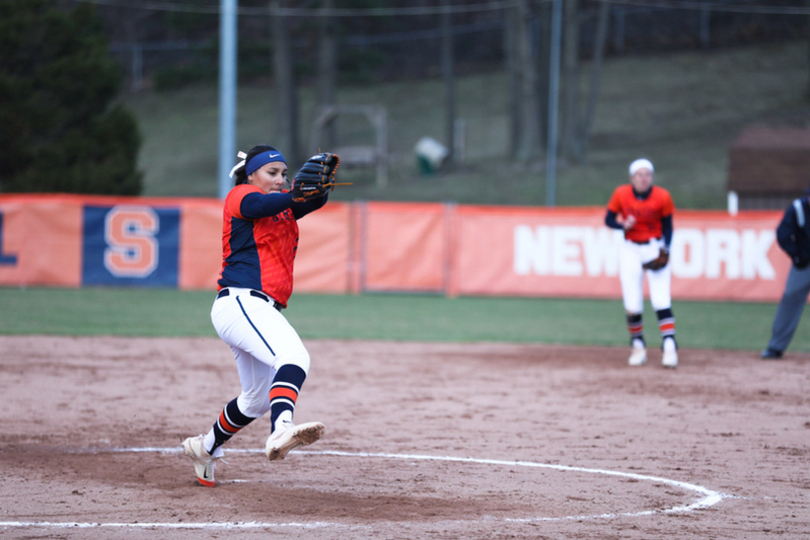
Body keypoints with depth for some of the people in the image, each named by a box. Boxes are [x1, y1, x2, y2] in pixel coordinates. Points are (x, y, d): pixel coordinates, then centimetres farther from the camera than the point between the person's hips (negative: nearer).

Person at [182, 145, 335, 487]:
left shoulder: (284, 208, 25)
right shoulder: (241, 196, 3)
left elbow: (315, 200, 6)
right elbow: (263, 205, -21)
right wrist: (297, 193, -38)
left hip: (262, 311, 10)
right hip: (240, 302, -10)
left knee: (257, 399, 22)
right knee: (293, 357, -34)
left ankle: (206, 448, 43)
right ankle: (281, 430, -58)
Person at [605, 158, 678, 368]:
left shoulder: (662, 197, -9)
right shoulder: (621, 194, -8)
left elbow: (667, 226, 1)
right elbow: (609, 219, 2)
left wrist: (665, 250, -14)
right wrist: (623, 225, -19)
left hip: (656, 249, -1)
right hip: (630, 250, 1)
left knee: (662, 301, -14)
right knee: (632, 305, -3)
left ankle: (669, 346, -16)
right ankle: (637, 345, 16)